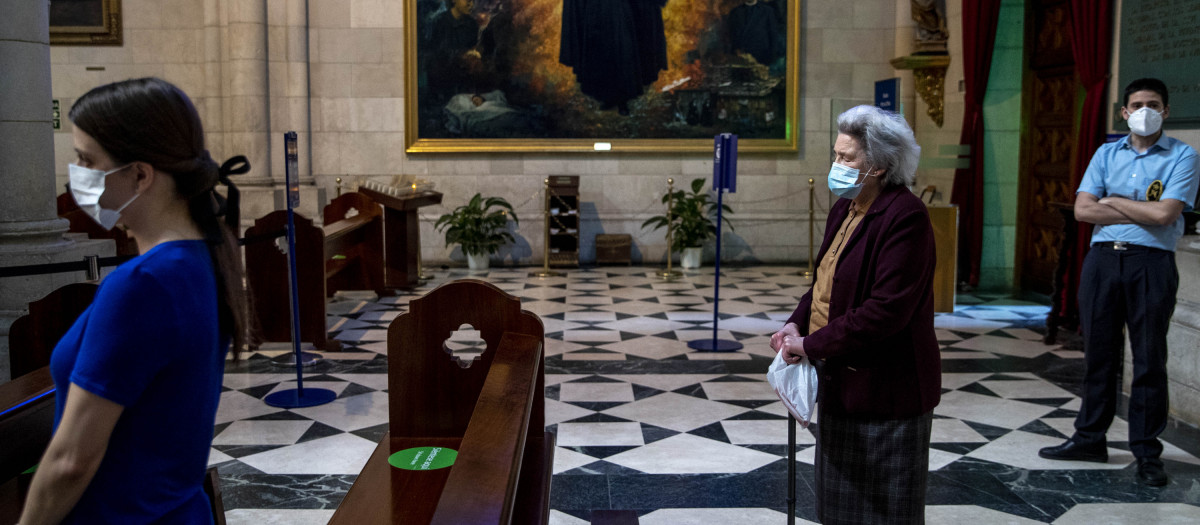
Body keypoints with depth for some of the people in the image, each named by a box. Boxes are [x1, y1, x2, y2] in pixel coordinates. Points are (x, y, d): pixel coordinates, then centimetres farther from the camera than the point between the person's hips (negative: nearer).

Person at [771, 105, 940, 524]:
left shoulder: (905, 217, -20)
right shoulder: (845, 209, 9)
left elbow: (887, 309, -26)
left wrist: (812, 345, -21)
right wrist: (796, 323, -2)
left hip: (886, 391, -9)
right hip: (842, 382, 9)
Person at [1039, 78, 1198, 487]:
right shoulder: (1106, 154, 11)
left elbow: (1165, 213, -14)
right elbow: (1082, 209, -1)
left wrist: (1113, 200, -3)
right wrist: (1142, 212, -7)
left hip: (1151, 263, -3)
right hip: (1102, 258, 3)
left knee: (1150, 360, 2)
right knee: (1098, 355, 9)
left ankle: (1147, 452, 12)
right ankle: (1090, 439, 19)